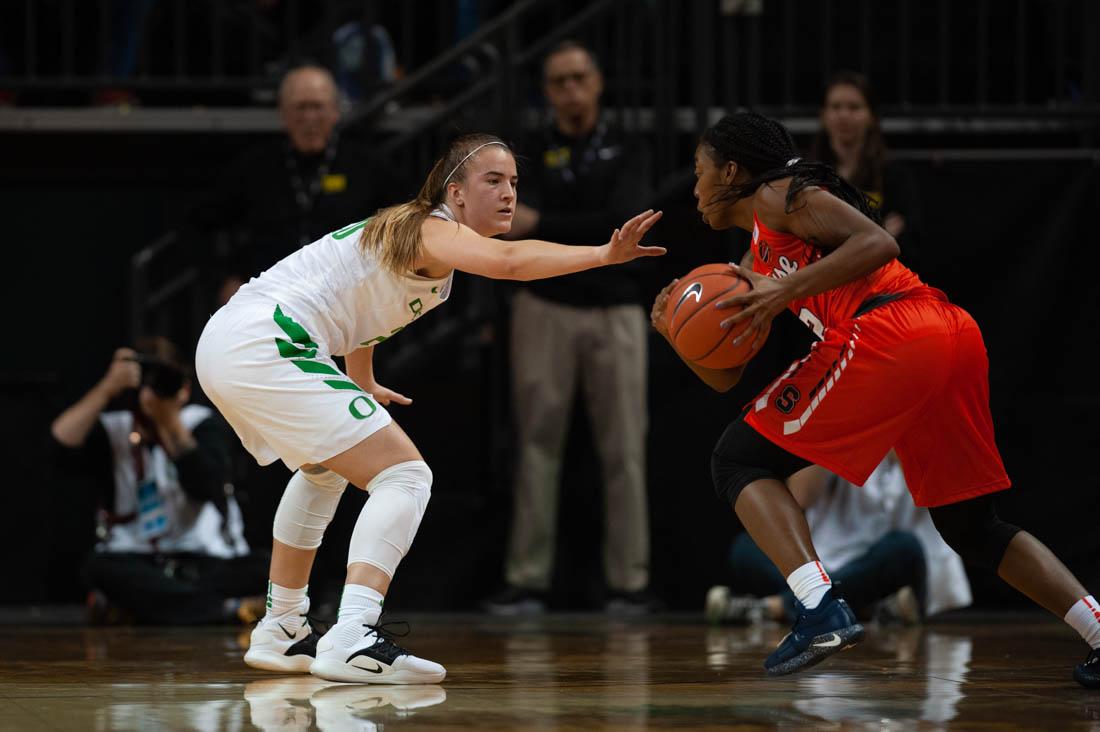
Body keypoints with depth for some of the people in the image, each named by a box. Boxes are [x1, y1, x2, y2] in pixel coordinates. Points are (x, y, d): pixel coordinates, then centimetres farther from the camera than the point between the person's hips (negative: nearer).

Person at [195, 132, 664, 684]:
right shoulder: (434, 231, -9)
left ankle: (281, 631, 42)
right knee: (405, 476, -15)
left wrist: (362, 385, 55)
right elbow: (508, 260, -32)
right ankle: (352, 640, -31)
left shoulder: (402, 229, 20)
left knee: (323, 473, 35)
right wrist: (605, 255, -41)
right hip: (266, 346, -11)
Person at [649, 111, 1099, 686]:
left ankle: (821, 610, -19)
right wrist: (675, 331, 17)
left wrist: (786, 291, -13)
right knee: (971, 528, 19)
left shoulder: (777, 194, 7)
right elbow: (724, 376, 34)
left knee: (740, 461, 2)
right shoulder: (757, 262, 34)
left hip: (890, 333, -10)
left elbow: (877, 244, -8)